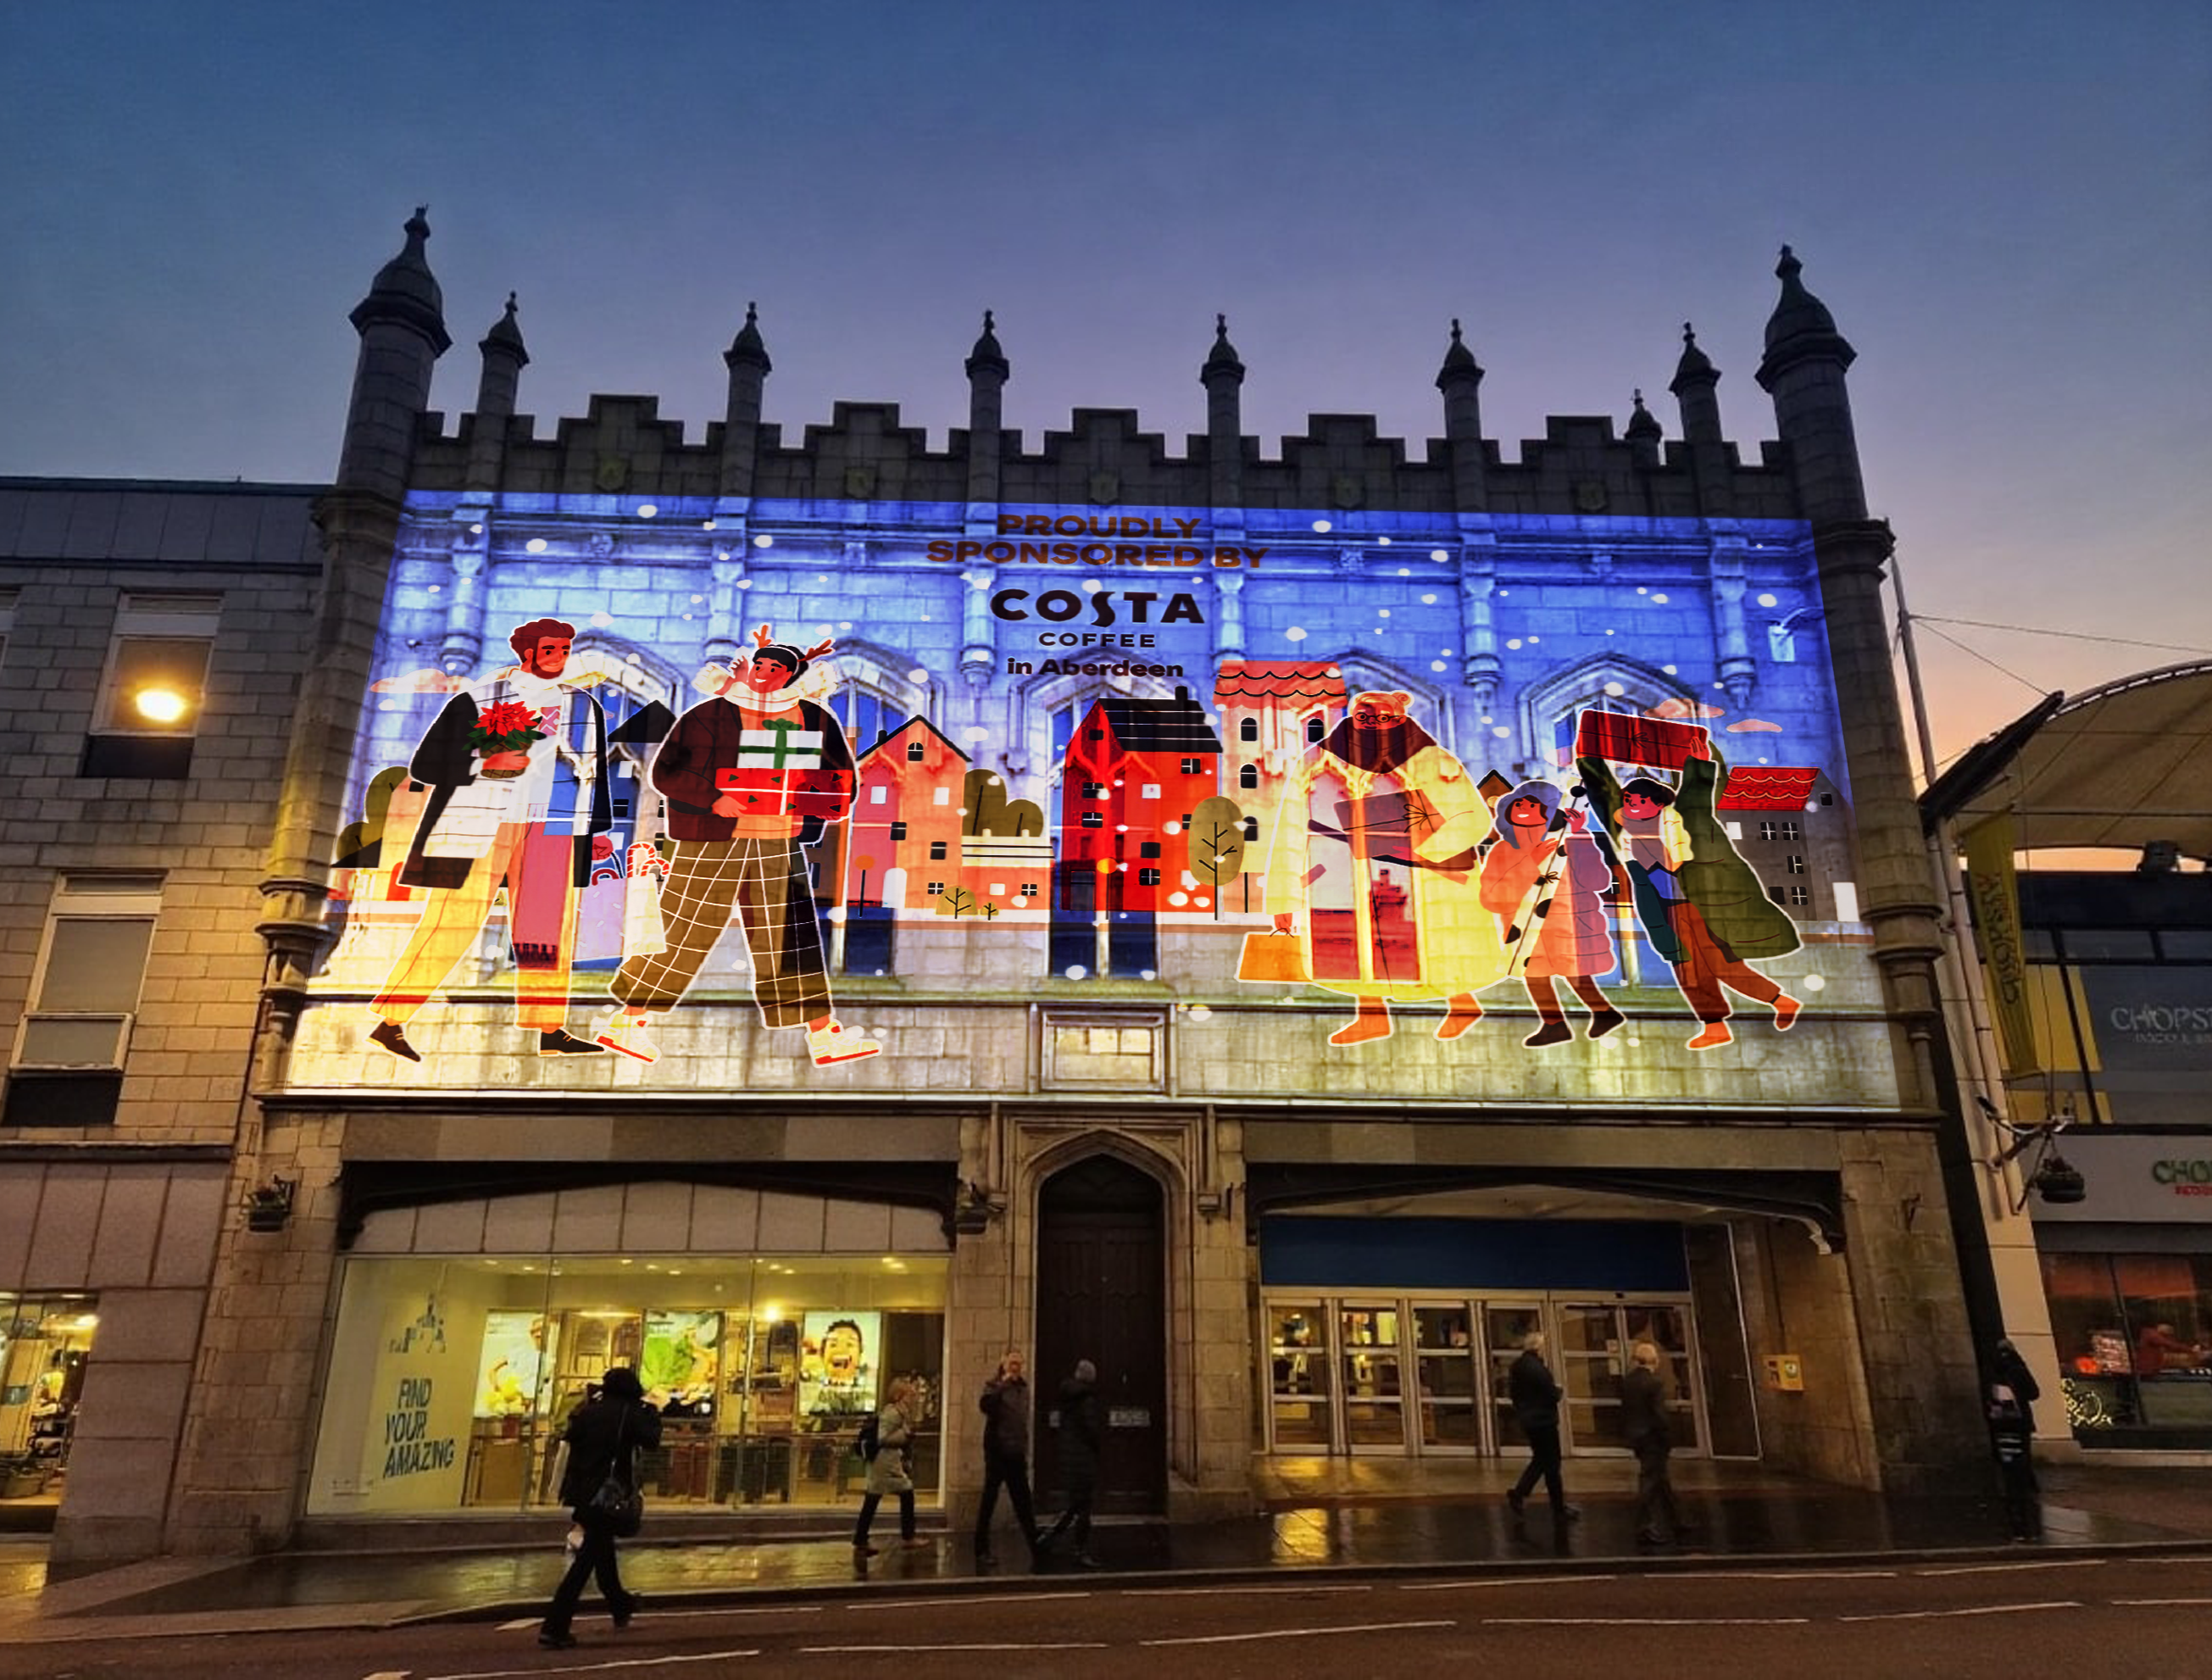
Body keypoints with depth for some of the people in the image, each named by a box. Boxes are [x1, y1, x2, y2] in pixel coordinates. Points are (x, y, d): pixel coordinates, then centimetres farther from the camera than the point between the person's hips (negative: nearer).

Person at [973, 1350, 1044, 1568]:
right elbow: (985, 1405, -25)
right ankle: (982, 1550, 8)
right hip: (997, 1451, -5)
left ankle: (1036, 1548, 13)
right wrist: (1003, 1384, -25)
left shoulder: (1023, 1388, 13)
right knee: (989, 1500, 0)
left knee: (1023, 1502, 9)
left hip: (1016, 1454, 5)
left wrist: (1025, 1450, 16)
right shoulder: (994, 1386, -3)